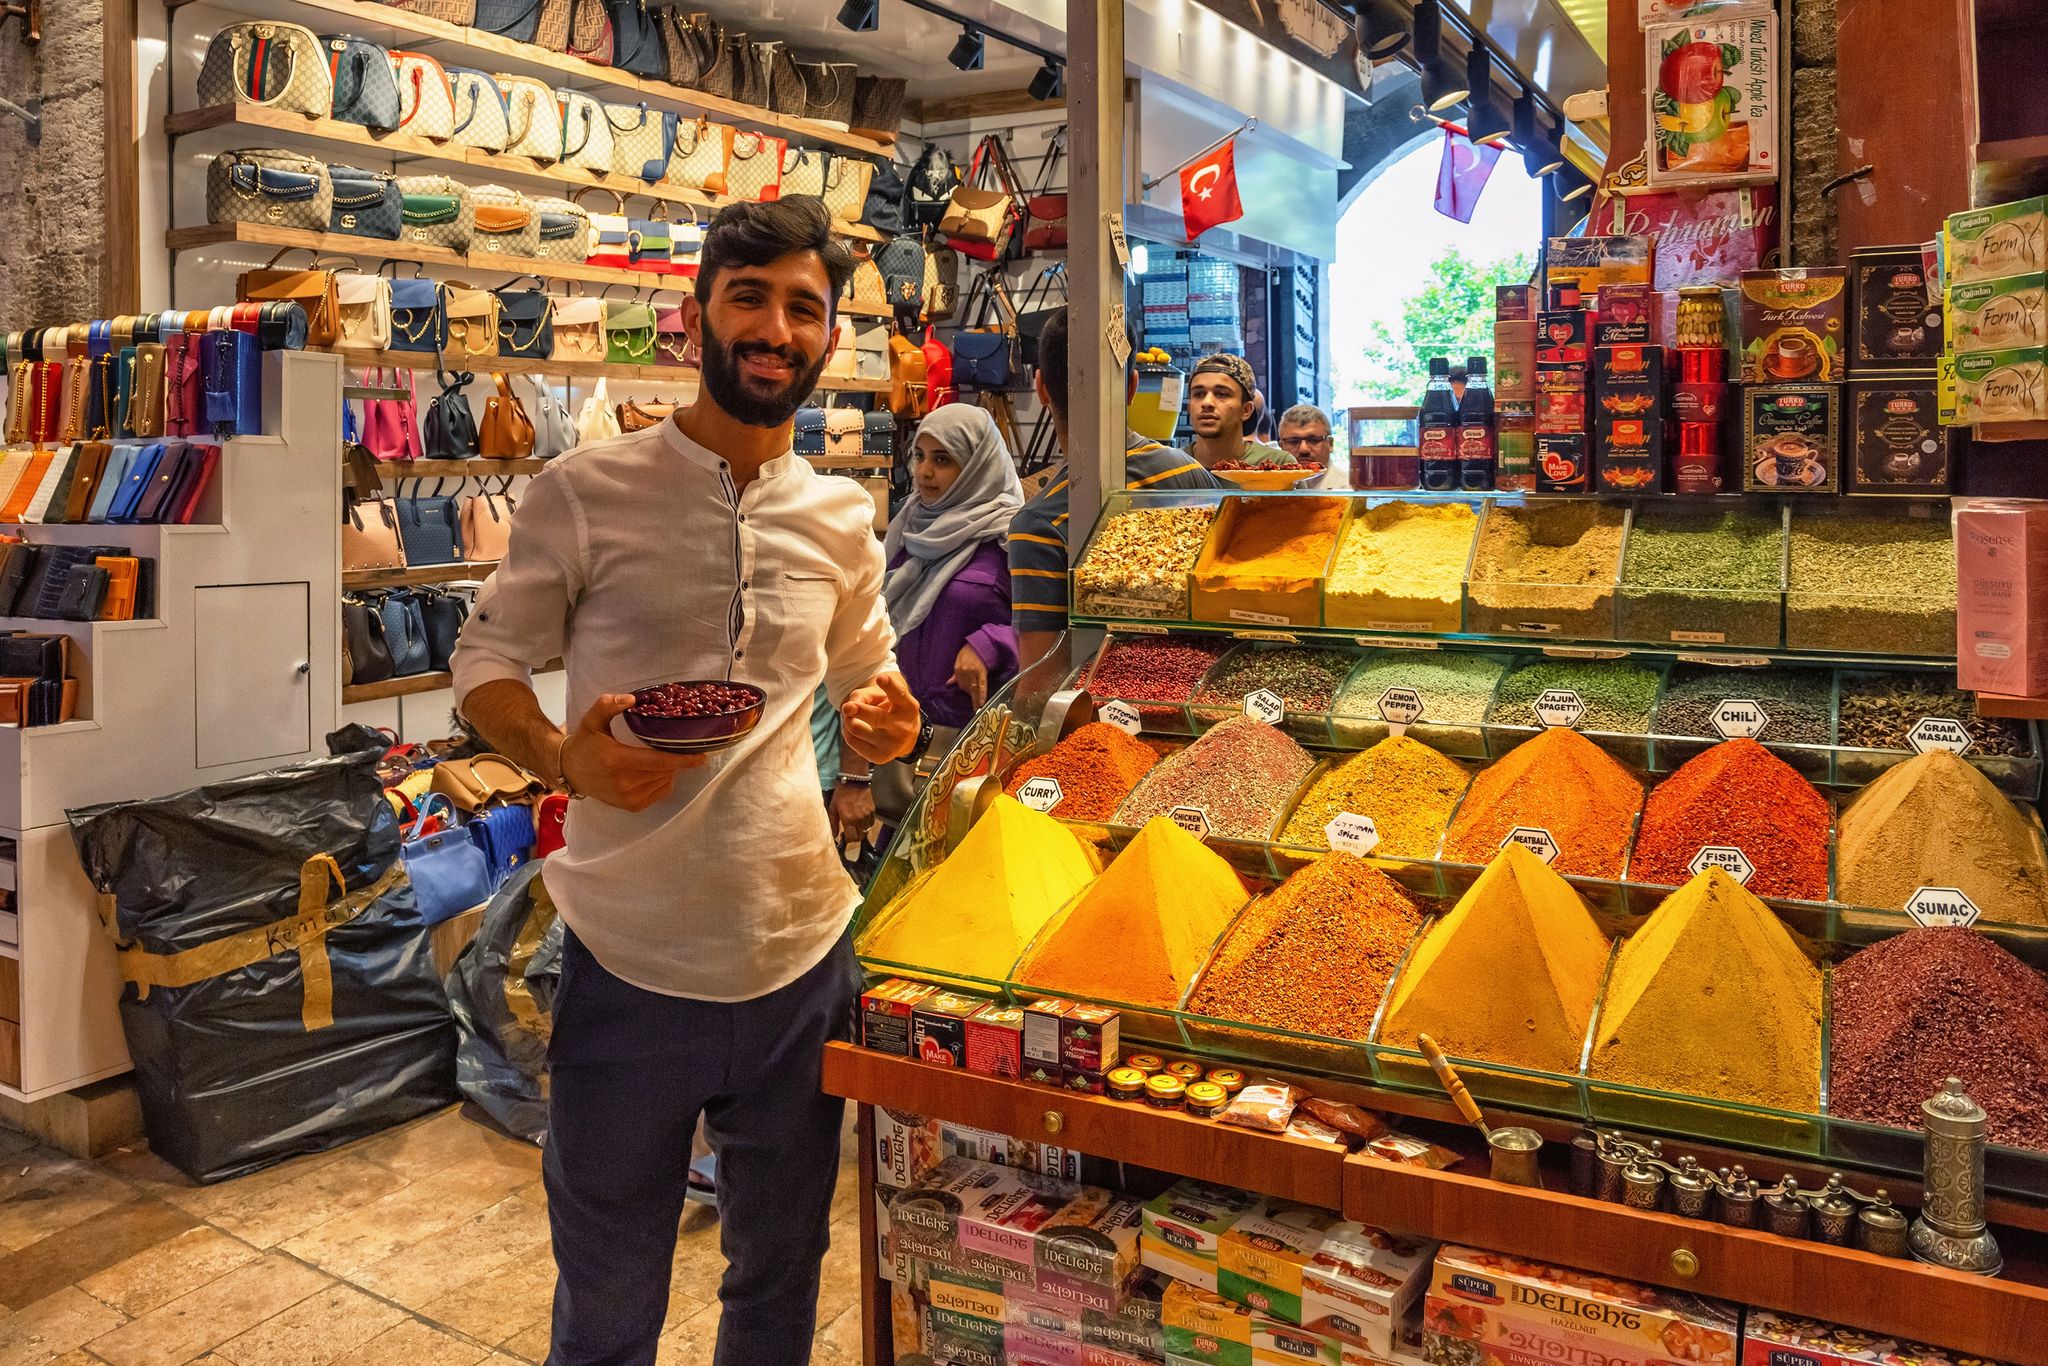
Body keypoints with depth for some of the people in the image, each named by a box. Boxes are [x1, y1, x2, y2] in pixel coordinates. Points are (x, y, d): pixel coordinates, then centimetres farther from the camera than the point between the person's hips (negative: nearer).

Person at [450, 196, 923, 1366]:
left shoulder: (842, 519, 5)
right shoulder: (585, 493, -7)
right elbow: (486, 667, 0)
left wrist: (889, 720, -5)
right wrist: (563, 757, -21)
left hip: (802, 956, 4)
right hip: (630, 964, -3)